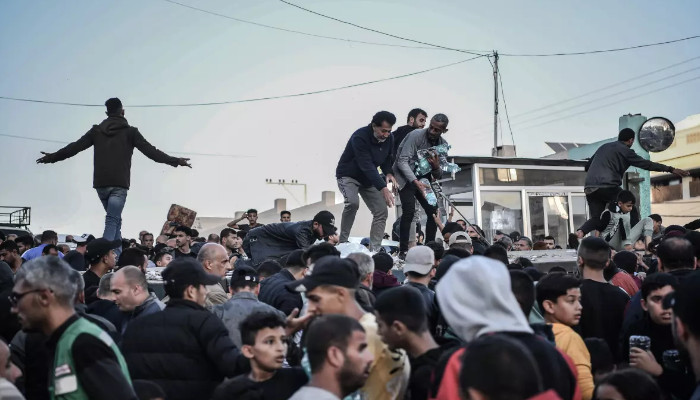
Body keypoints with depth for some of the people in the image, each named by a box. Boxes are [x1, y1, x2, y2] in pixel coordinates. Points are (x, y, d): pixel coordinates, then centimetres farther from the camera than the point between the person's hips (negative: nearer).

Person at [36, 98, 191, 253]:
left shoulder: (97, 131, 12)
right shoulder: (130, 131, 2)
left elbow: (74, 147, 13)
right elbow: (150, 150, -3)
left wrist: (51, 157, 27)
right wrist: (175, 161, 0)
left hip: (100, 184, 4)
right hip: (119, 185, -4)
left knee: (115, 219, 17)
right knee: (112, 221, -8)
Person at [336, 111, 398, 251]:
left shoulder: (389, 138, -10)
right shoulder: (360, 137, -31)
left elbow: (387, 159, 7)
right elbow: (367, 166, -38)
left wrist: (389, 173, -17)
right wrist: (383, 189, -44)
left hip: (369, 178, 7)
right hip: (348, 176, -7)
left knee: (382, 212, -4)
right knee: (352, 202, -33)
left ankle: (374, 250, 2)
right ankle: (342, 242, -19)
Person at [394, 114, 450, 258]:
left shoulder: (443, 145, -2)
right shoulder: (416, 135, -20)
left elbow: (438, 176, 1)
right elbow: (402, 161, -25)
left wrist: (436, 167, -22)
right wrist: (415, 181, -36)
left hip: (423, 178, 6)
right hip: (406, 176, -6)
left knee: (433, 212, -2)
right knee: (409, 211, -22)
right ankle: (403, 251, -18)